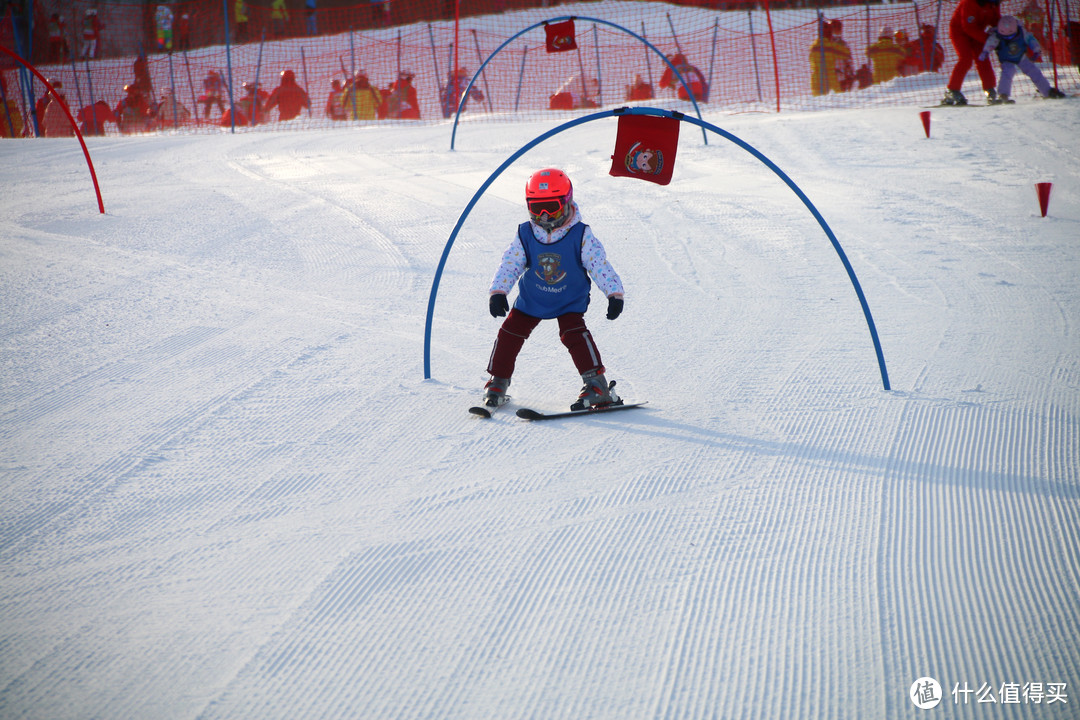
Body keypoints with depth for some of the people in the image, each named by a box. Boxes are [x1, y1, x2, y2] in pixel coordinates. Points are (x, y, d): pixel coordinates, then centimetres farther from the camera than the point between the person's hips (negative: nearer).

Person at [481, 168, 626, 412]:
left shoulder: (581, 236, -18)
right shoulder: (525, 235, -12)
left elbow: (600, 265, -20)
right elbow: (510, 264, -11)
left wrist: (614, 293, -29)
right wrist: (497, 292, -23)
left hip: (570, 302, -3)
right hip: (531, 300, 3)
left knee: (574, 333, -23)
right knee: (510, 332, -4)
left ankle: (597, 386, -19)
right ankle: (498, 383, 15)